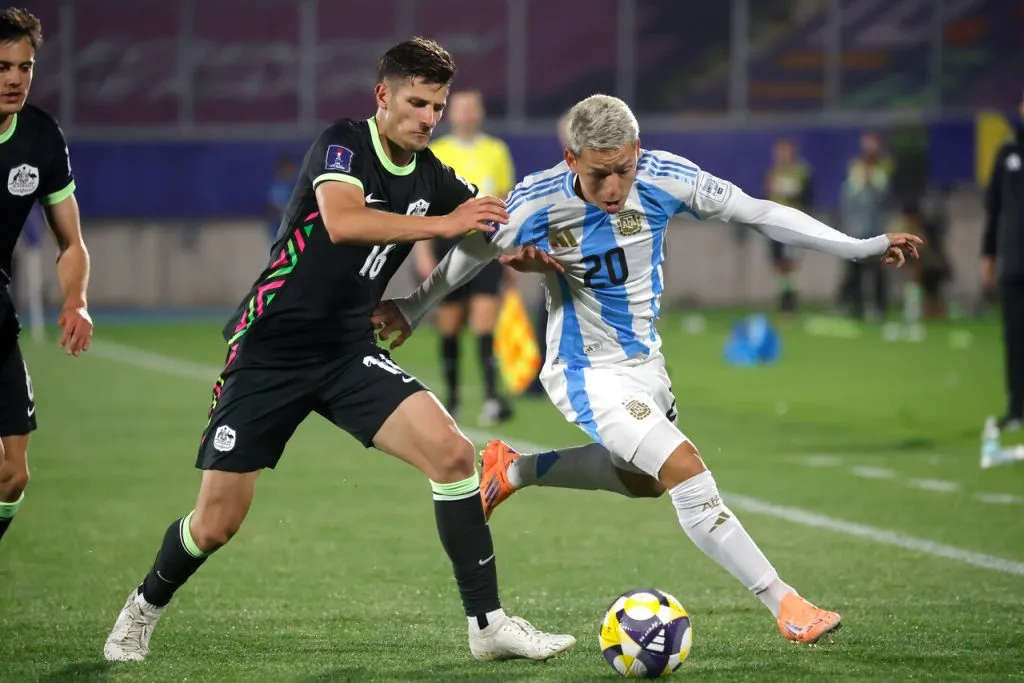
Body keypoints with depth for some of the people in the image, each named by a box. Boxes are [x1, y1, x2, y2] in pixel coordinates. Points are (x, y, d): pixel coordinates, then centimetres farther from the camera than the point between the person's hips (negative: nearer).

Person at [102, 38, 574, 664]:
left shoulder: (432, 178, 3)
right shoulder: (343, 144, -14)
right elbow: (342, 221, -33)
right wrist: (441, 224, -38)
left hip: (349, 353, 5)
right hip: (269, 352, -5)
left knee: (453, 453, -17)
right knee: (216, 525, -2)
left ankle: (488, 623, -10)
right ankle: (146, 607, 30)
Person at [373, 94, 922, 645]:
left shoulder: (665, 178, -19)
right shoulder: (536, 204, -25)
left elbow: (758, 213, -10)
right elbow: (471, 252, -7)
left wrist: (862, 247, -10)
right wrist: (412, 310, 5)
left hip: (645, 359, 6)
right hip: (587, 372, -6)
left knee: (643, 478, 26)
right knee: (686, 471, -20)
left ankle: (513, 469, 41)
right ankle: (785, 605, -14)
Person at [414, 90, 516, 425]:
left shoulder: (497, 151, 9)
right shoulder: (434, 155, 4)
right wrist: (423, 254, -5)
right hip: (448, 243, 0)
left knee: (485, 324, -11)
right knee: (449, 327, 4)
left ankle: (492, 397, -18)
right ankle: (451, 397, 17)